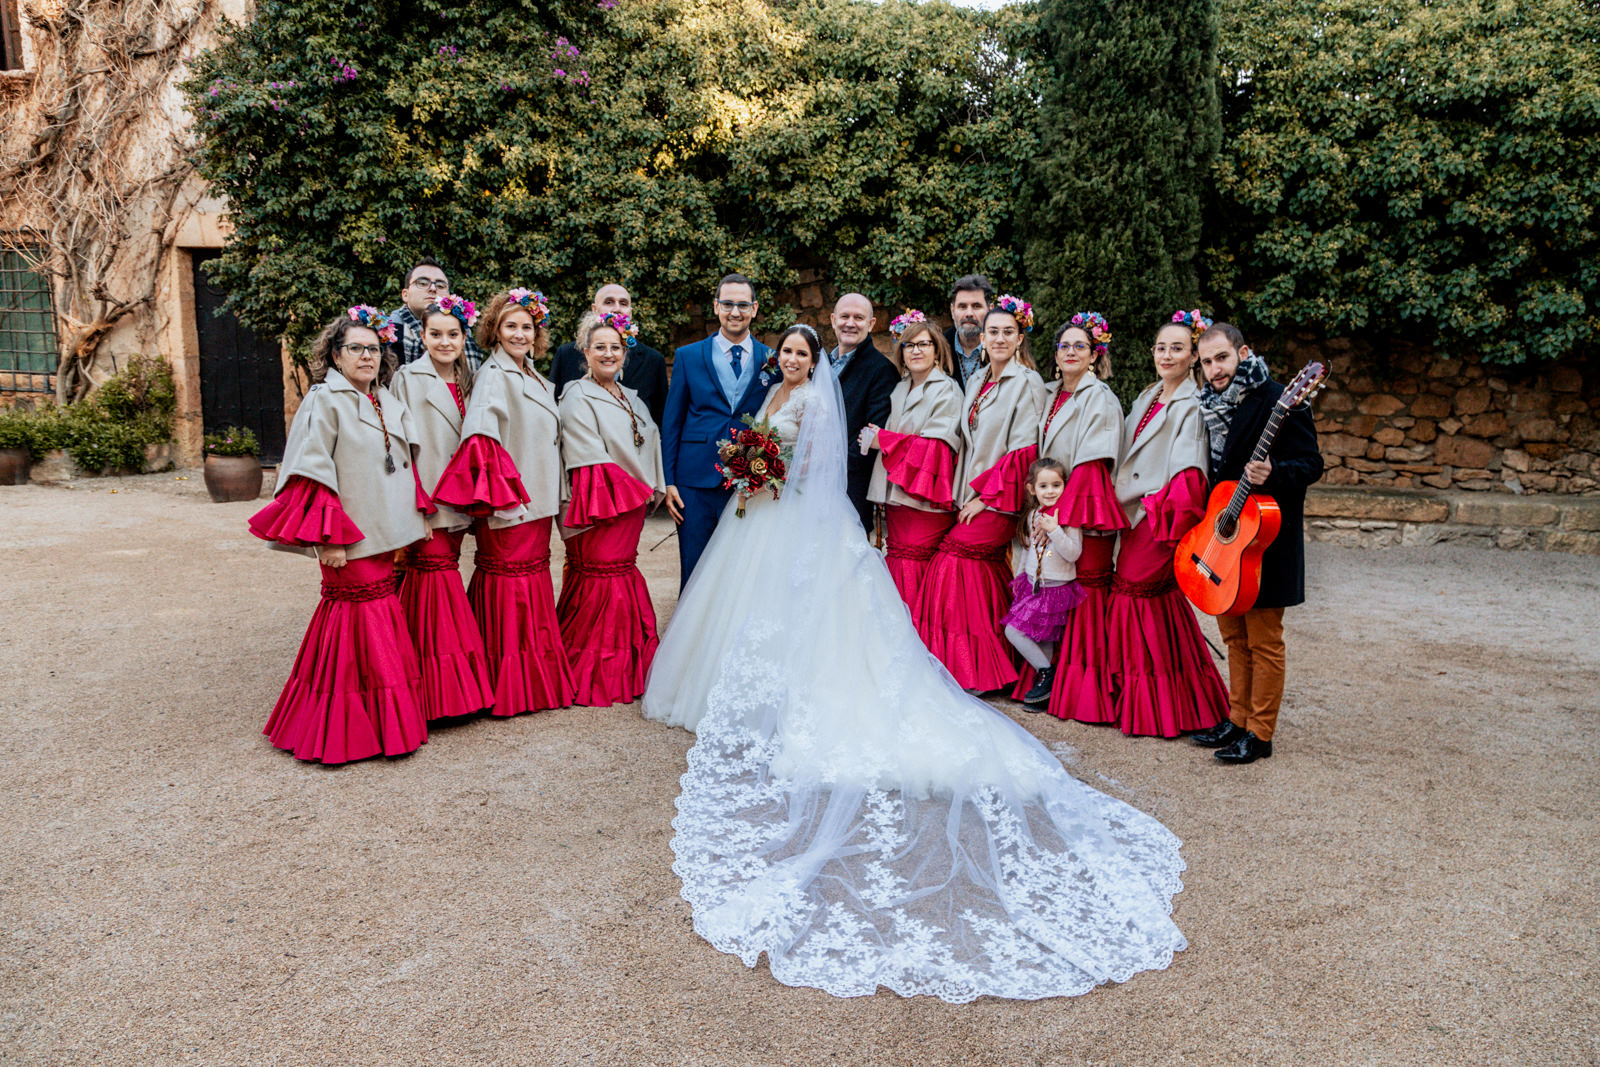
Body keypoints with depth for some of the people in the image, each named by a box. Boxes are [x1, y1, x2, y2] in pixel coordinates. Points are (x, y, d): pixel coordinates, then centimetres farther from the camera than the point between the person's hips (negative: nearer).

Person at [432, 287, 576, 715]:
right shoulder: (494, 375, -10)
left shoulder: (533, 378, 17)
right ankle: (509, 690, 4)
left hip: (537, 500, 9)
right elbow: (480, 432, -24)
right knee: (509, 579, -5)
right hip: (508, 504, -9)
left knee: (534, 574, 12)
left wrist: (554, 497, 21)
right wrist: (497, 493, -30)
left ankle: (537, 678, 22)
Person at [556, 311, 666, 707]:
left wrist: (649, 490, 8)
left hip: (632, 503, 8)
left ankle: (628, 672, 19)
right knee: (601, 576, -6)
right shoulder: (578, 398, -7)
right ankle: (597, 679, 4)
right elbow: (592, 458, -14)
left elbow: (649, 446, 20)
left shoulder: (630, 398, 17)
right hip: (599, 504, -8)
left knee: (624, 572, 11)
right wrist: (636, 488, -12)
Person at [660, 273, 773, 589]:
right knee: (694, 573, 4)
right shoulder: (688, 356, 5)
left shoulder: (771, 360, 6)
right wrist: (668, 481, -2)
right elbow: (671, 422, 5)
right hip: (697, 483, 0)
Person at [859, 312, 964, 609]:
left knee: (915, 577, -8)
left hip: (925, 502, -6)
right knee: (897, 573, 5)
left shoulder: (946, 390, -4)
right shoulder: (900, 389, 18)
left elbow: (937, 447, -13)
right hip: (895, 498, 7)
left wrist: (882, 439, -9)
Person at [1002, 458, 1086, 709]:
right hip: (1032, 585, 6)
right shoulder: (1031, 515, 7)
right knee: (1042, 637, 6)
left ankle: (1046, 675, 2)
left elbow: (1073, 553, -19)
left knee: (1014, 630, -10)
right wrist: (1019, 576, 22)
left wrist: (1054, 531, -27)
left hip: (1056, 588, -6)